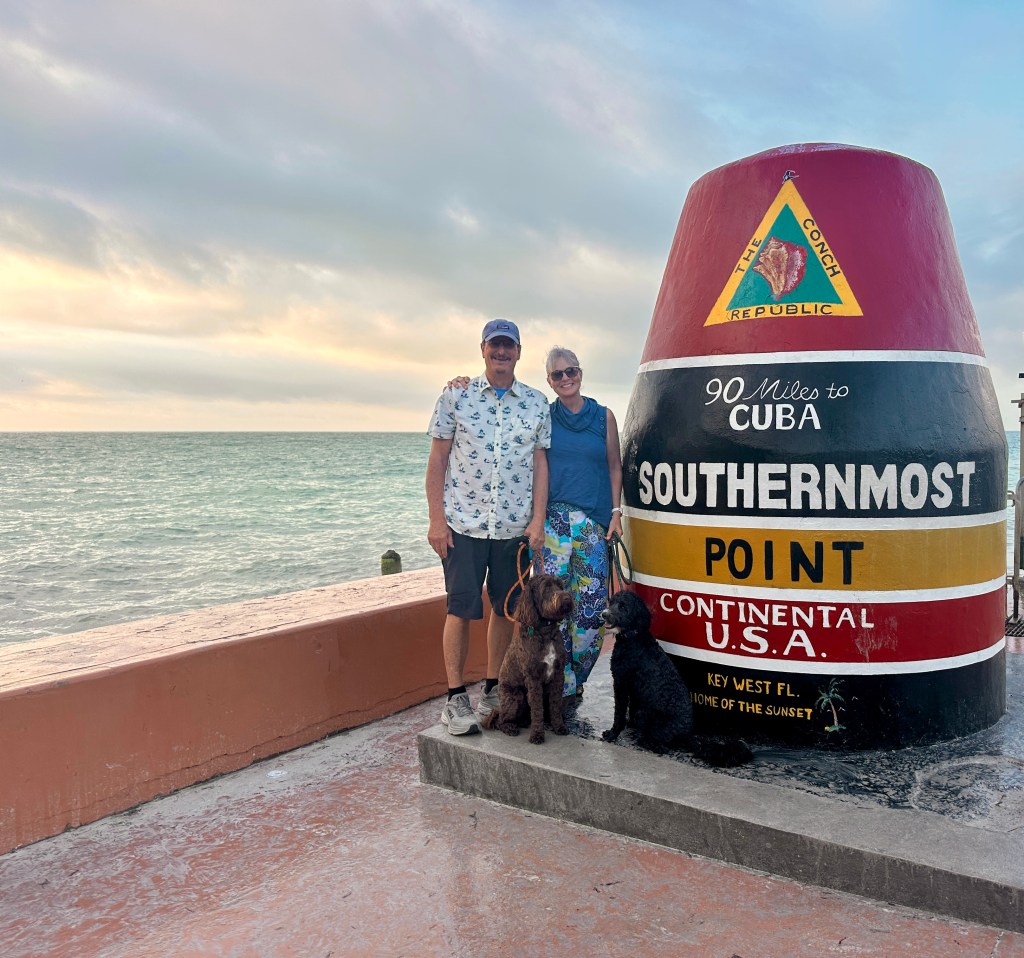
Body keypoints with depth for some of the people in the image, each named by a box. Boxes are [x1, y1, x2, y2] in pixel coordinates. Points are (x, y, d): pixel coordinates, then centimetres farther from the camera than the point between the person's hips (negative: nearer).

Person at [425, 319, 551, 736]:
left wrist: (537, 521, -2)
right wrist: (436, 520, -6)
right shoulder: (456, 397, 1)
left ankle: (493, 690, 24)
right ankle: (455, 698, 9)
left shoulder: (536, 403, 6)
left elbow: (540, 463, 6)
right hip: (463, 524, -2)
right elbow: (437, 460, 0)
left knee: (506, 607, 9)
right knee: (460, 609, -1)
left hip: (515, 526, 3)